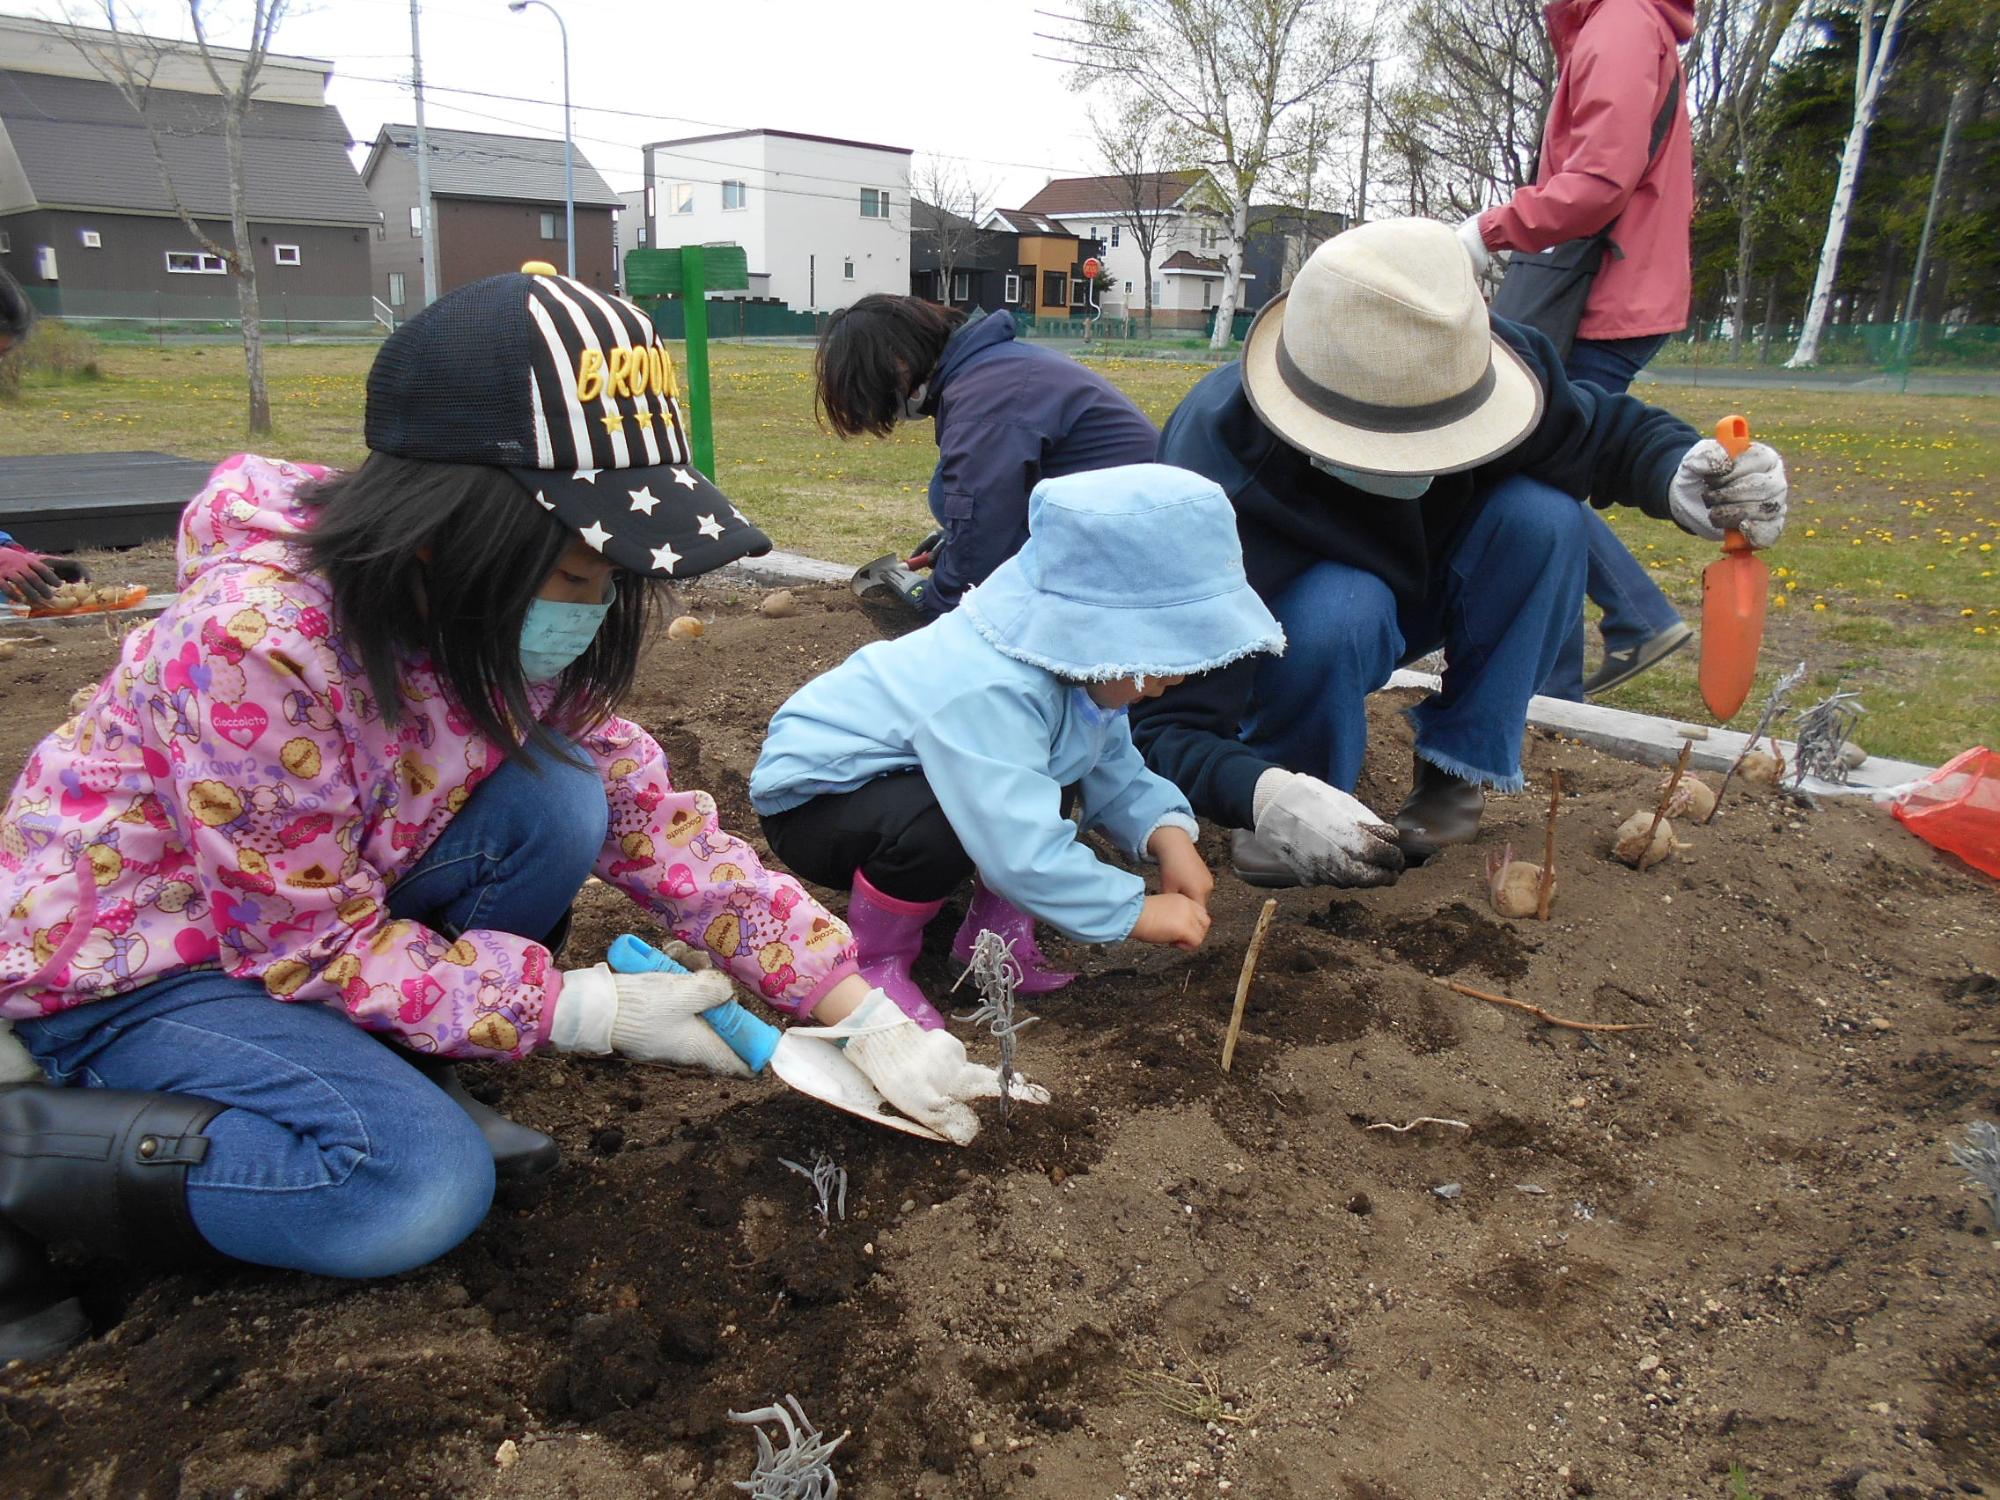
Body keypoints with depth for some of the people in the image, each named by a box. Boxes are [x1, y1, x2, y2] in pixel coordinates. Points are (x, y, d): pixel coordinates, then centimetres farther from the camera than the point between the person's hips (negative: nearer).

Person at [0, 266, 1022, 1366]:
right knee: (420, 1186, -26)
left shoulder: (512, 629, -12)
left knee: (557, 805, -19)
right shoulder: (256, 640, -34)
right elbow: (314, 943, -24)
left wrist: (861, 1015, -15)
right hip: (121, 952, -6)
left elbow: (656, 821, -11)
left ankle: (369, 1080, 0)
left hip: (331, 919, 7)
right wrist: (584, 1009, -23)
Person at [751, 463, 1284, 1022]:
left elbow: (1114, 768, 1)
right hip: (808, 802, -8)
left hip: (900, 780, 9)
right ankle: (874, 959, -8)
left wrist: (1167, 830, -17)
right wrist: (1136, 911, -31)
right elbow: (1021, 853, -42)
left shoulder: (1073, 664, -10)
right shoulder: (988, 693, -39)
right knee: (940, 827, -36)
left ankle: (995, 932, 10)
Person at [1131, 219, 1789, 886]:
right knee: (1341, 610, -39)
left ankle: (1458, 767, -9)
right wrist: (1264, 797, -59)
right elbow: (1165, 723, -39)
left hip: (1411, 599, 5)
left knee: (1541, 514, -23)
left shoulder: (1472, 372, -25)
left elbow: (1612, 430, -6)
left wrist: (1679, 476, -29)